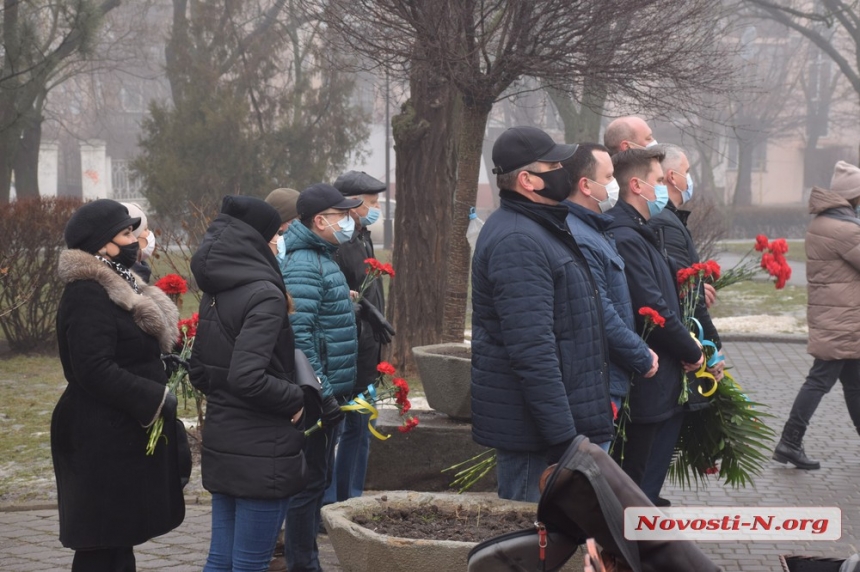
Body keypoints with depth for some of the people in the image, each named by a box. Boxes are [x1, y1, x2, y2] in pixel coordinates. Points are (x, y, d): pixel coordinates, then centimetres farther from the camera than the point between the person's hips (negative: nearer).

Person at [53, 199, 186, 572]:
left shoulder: (117, 287, 17)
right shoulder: (87, 295, -17)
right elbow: (95, 370, -24)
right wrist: (156, 399, -20)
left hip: (123, 435, 11)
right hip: (103, 441, -11)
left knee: (118, 539, 16)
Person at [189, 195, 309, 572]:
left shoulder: (215, 293, 8)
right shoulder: (264, 295, -17)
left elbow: (199, 371, 15)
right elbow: (247, 377, -25)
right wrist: (296, 399, -12)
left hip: (221, 442, 8)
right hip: (261, 449, -8)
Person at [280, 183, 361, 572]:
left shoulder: (322, 259, 16)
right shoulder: (303, 266, -17)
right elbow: (299, 338, -25)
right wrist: (323, 393, -24)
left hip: (328, 391, 10)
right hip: (319, 393, -10)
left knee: (317, 478, 16)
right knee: (311, 481, -5)